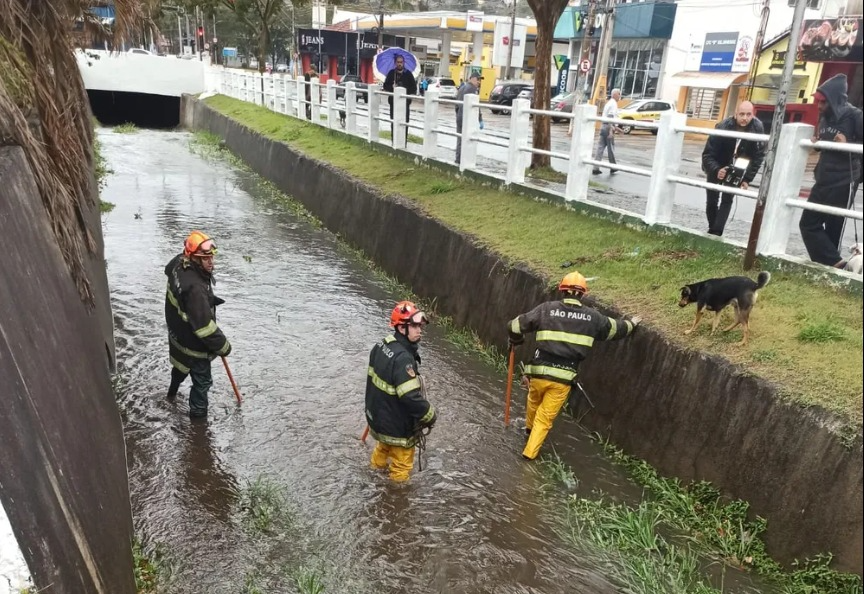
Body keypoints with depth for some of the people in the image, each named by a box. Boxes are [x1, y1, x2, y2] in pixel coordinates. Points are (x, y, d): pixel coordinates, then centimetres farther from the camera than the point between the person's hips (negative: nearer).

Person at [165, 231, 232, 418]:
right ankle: (198, 412, 34)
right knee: (202, 381, 13)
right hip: (193, 343, -9)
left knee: (182, 364, 36)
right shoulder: (195, 288, -41)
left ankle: (173, 391, 63)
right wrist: (223, 346, -21)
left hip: (178, 332, 9)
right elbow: (204, 326, -37)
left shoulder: (179, 264, -13)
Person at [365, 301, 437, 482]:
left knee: (385, 446, 35)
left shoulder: (382, 345, -5)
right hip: (396, 425, -9)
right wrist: (430, 416, -17)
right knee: (401, 463, 14)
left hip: (377, 413, 9)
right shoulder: (402, 358, -34)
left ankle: (377, 465, 59)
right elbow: (412, 398, -34)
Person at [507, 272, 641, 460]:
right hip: (564, 377, 0)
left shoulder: (547, 309, -2)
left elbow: (515, 326, -1)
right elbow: (615, 329, 23)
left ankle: (529, 428, 54)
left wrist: (516, 341, 20)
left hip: (540, 372, 1)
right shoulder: (592, 317, 4)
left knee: (534, 401, 30)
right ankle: (530, 451, 16)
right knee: (545, 417, 13)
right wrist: (631, 324, 44)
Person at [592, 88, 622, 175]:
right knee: (611, 148, 2)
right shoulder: (613, 103, -10)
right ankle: (613, 169, 13)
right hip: (608, 127, -9)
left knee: (600, 147, 5)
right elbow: (611, 117, -21)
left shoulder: (609, 102, 20)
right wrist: (611, 130, -26)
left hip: (603, 126, 9)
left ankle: (596, 168, 1)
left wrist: (614, 127, 31)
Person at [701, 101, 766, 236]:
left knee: (727, 200, -9)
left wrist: (747, 178, -18)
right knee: (711, 201, 3)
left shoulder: (757, 128, -24)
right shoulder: (722, 127, -31)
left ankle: (716, 233, -11)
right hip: (716, 167, -1)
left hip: (736, 170, 1)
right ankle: (712, 230, 21)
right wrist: (716, 170, -45)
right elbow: (707, 154, -27)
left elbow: (758, 156, -13)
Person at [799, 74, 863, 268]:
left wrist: (847, 144, -23)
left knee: (833, 230, -3)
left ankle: (832, 263, 5)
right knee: (808, 223, 4)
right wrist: (816, 142, 6)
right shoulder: (825, 117, 11)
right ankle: (831, 264, 9)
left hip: (842, 185, -7)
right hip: (823, 182, 7)